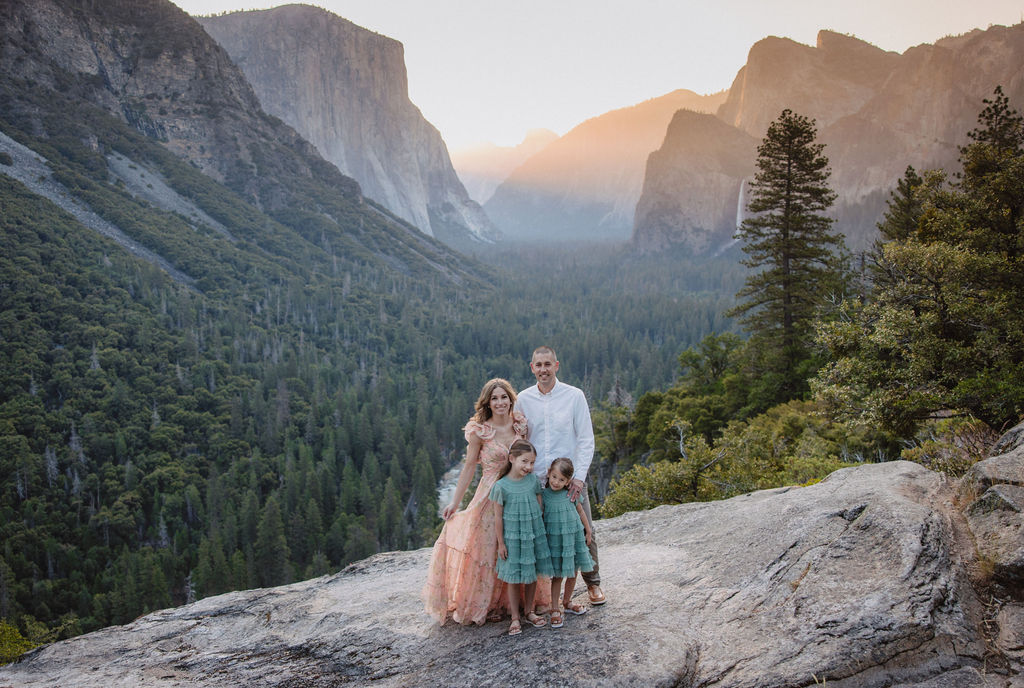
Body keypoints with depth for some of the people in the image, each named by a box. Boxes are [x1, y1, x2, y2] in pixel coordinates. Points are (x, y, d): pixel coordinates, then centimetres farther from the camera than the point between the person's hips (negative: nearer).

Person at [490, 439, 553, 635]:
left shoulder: (533, 480, -2)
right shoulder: (501, 486, -13)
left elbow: (540, 508, 8)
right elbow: (498, 516, -7)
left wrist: (541, 533, 10)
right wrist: (500, 543, -4)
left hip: (534, 535, 4)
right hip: (512, 537, -3)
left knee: (532, 574, 13)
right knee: (514, 577, 5)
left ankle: (529, 611, 30)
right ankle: (515, 618, 17)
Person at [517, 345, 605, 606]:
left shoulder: (574, 396, -3)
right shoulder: (523, 399, 3)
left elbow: (586, 439, -3)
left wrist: (580, 476, -12)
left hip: (571, 477, -1)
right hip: (536, 479, 1)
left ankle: (593, 583, 25)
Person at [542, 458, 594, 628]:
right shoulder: (543, 495, -10)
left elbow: (581, 512, 9)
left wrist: (588, 532, 16)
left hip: (574, 537, 3)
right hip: (555, 540, -3)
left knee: (573, 572, 14)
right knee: (557, 575, 1)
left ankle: (567, 601, 34)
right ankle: (555, 609, 11)